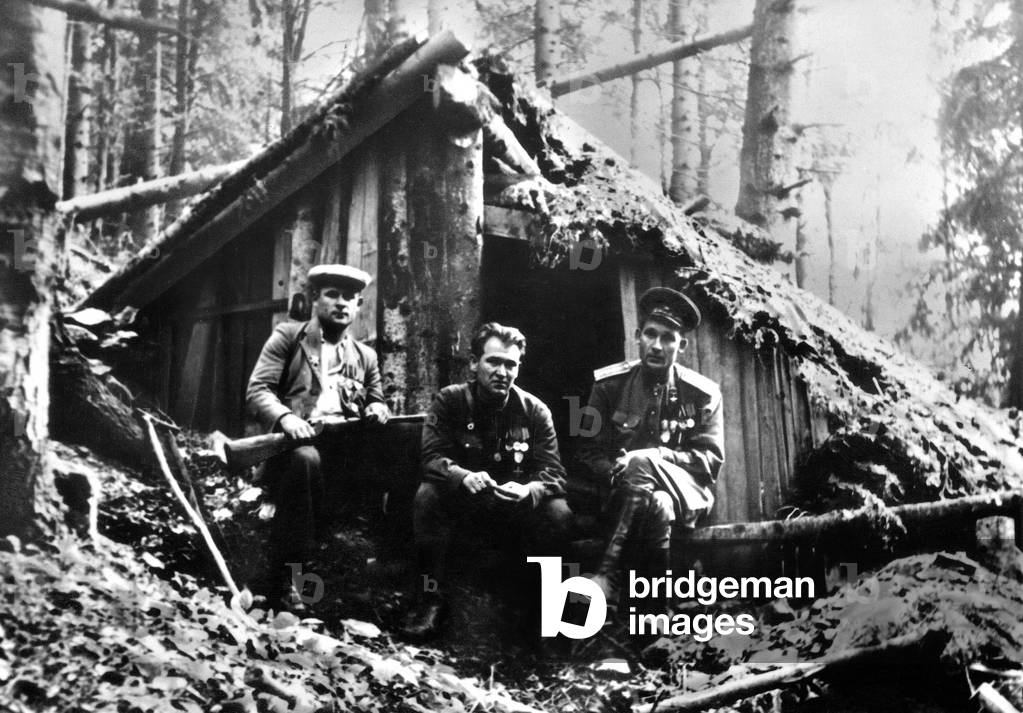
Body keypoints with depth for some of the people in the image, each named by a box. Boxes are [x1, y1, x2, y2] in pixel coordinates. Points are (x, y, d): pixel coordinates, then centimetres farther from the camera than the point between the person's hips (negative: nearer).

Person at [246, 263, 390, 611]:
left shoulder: (365, 356, 23)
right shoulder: (287, 336, 12)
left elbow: (376, 403, 25)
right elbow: (256, 390, 1)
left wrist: (377, 410, -1)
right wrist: (285, 418, -20)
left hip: (344, 449, 4)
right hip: (295, 442, -4)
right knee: (306, 458, -38)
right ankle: (285, 573, -29)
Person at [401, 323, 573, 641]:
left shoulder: (535, 410, -5)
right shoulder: (449, 400, -7)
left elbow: (553, 474, -13)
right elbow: (432, 459, -18)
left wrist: (529, 490, -39)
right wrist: (464, 477, -41)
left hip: (518, 507, 0)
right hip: (462, 505, 0)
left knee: (558, 513, -29)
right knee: (427, 495, -31)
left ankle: (546, 603, -6)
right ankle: (431, 600, -19)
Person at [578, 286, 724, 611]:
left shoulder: (703, 395, 3)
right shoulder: (609, 384, 5)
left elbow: (711, 459, 0)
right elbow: (589, 451, 5)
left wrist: (657, 458, -17)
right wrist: (618, 473, -18)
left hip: (684, 493, 0)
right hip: (621, 491, 1)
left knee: (640, 461, -35)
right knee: (656, 507, -36)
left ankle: (606, 577, -39)